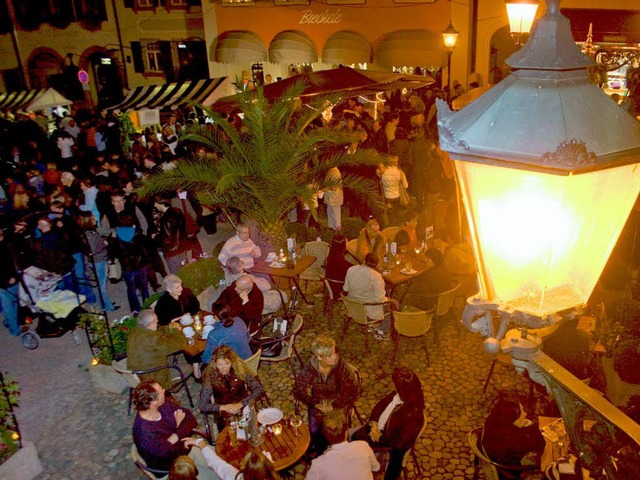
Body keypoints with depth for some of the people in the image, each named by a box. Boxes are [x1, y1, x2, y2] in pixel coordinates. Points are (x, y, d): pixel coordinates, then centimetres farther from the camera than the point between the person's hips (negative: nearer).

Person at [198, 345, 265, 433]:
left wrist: (240, 404, -19)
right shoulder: (210, 376, -10)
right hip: (224, 415, -1)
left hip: (244, 407, 1)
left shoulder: (240, 370, -8)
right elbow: (202, 405, -7)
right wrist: (223, 407, -21)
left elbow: (259, 389, -7)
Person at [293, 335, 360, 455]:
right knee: (314, 429, -18)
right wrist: (315, 403, -17)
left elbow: (353, 391, -18)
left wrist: (333, 406, -19)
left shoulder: (341, 366, -22)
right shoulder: (310, 367, -16)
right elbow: (298, 390, -8)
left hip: (339, 401, -1)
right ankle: (317, 447, 17)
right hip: (319, 401, 2)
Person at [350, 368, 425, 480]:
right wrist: (373, 423, -12)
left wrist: (380, 438, -20)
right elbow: (379, 406, 2)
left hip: (390, 446, -7)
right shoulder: (396, 395, -14)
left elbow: (401, 442, -28)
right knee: (354, 437, 9)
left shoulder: (414, 413, -34)